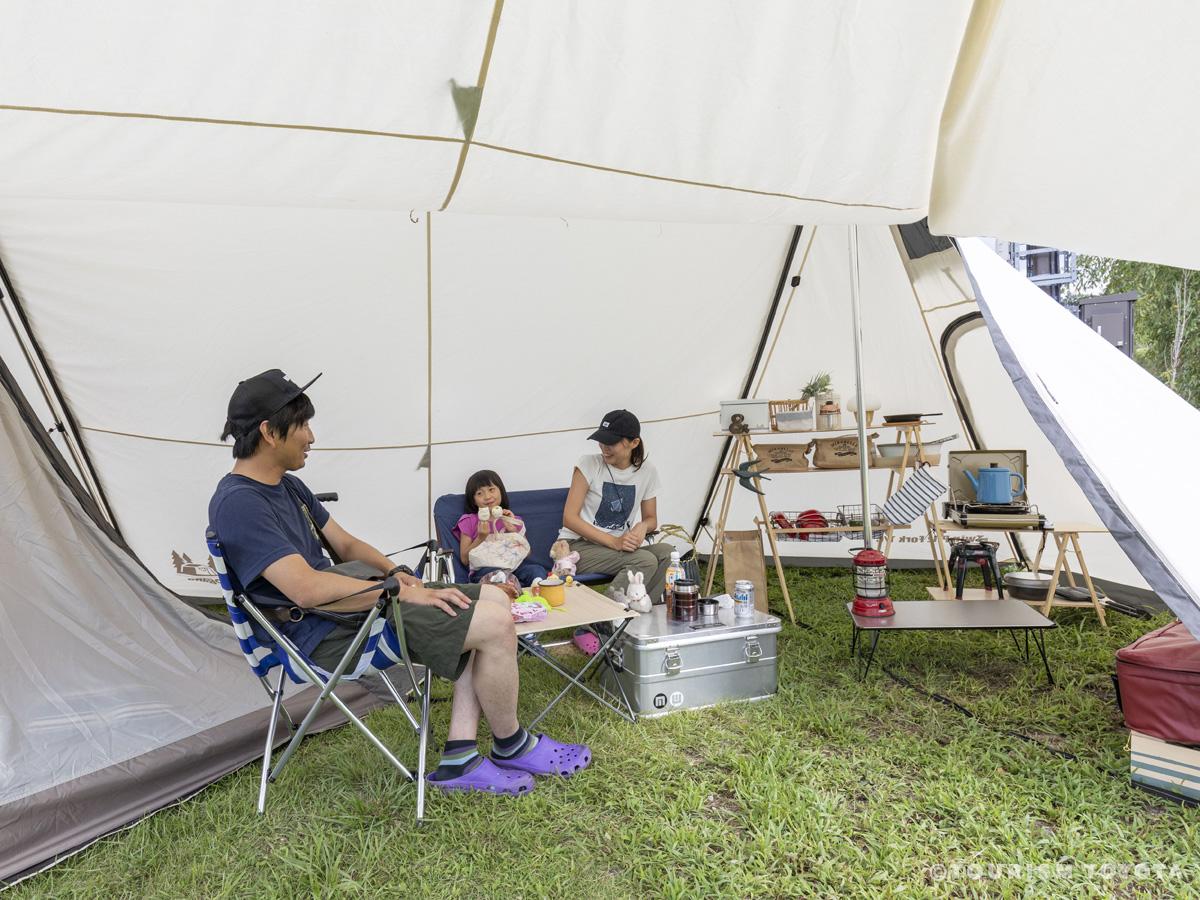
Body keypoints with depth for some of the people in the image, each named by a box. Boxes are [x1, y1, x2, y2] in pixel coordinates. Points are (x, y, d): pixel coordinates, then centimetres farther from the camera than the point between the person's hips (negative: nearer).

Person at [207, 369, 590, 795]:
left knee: (492, 599, 4)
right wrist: (404, 592, -22)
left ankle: (459, 760, 4)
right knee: (496, 625, -18)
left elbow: (344, 543, 18)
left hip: (349, 600, 11)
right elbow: (306, 588, -28)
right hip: (324, 634, -11)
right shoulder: (238, 504, -19)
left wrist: (394, 572, -1)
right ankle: (512, 747, 9)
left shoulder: (288, 486, 13)